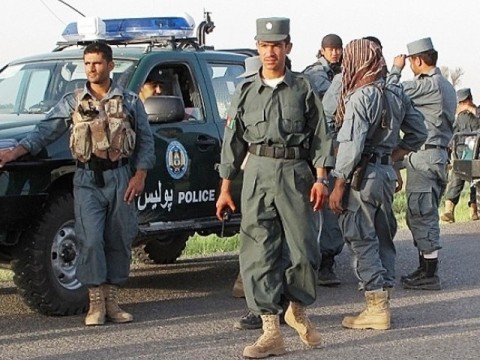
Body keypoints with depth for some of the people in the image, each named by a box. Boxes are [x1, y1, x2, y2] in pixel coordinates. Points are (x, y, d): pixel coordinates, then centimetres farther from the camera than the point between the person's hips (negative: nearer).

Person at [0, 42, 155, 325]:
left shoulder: (130, 102, 7)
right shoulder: (72, 103, 8)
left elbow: (146, 141, 8)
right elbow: (46, 131, 3)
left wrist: (140, 175, -3)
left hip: (121, 178, 1)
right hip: (87, 179, 0)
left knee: (120, 239, 3)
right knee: (91, 240, -9)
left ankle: (111, 299, 13)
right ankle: (96, 302, -1)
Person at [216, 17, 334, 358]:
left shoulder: (303, 88, 5)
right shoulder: (246, 91, 10)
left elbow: (320, 137, 5)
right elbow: (233, 141, 12)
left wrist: (321, 179, -5)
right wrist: (225, 188, 10)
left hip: (295, 173, -1)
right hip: (257, 173, 1)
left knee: (304, 249, 1)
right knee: (258, 253, -4)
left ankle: (298, 310, 28)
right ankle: (272, 332, -1)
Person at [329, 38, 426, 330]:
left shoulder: (360, 96, -15)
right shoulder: (396, 94, 10)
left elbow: (351, 144, -19)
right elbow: (419, 133, 17)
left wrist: (339, 185, -15)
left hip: (362, 175, -8)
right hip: (387, 173, 8)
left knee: (362, 240, -5)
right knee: (383, 238, 14)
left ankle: (377, 308, -6)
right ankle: (384, 300, 19)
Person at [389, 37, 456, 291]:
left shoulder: (428, 85, -16)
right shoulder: (445, 86, 16)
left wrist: (396, 69, -1)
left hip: (424, 156, -10)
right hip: (438, 155, 10)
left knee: (422, 215, -6)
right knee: (421, 215, 16)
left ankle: (429, 276, -4)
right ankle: (425, 268, 22)